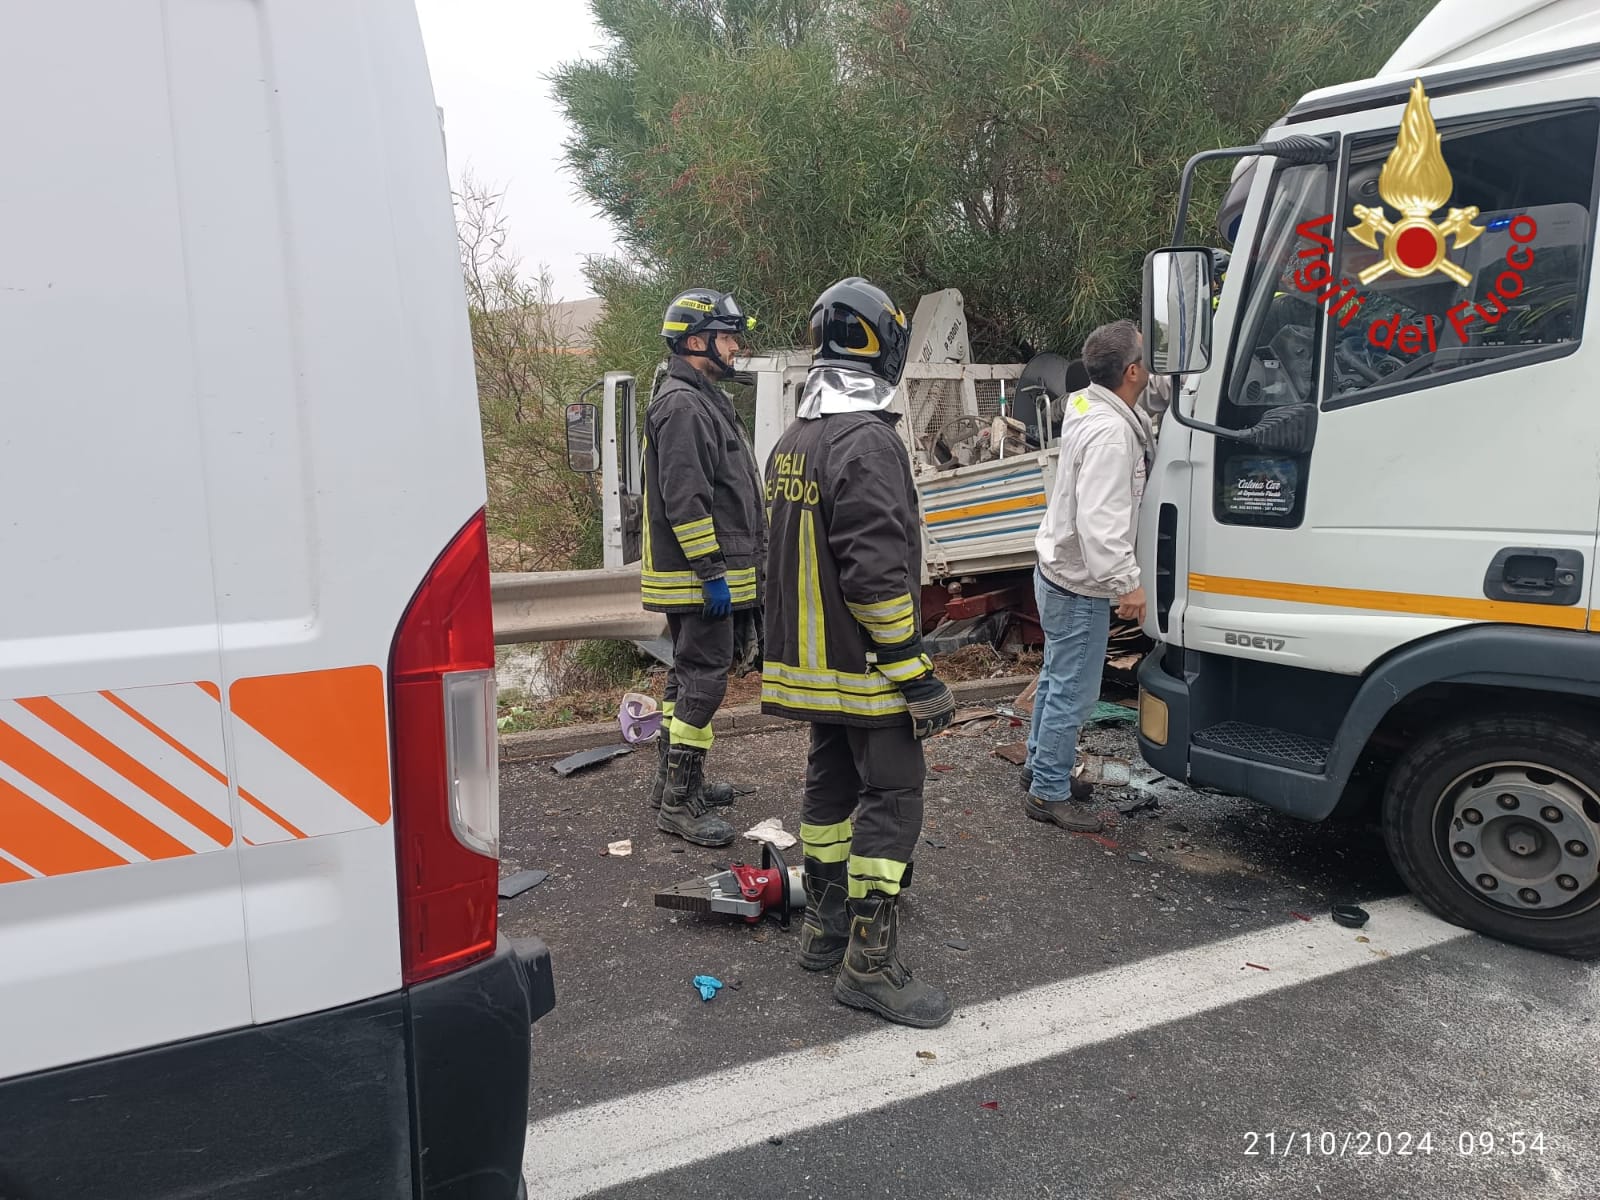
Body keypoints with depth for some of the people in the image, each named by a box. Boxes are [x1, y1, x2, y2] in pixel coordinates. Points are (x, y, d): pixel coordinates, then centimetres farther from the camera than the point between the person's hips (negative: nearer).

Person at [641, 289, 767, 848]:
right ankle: (679, 803, -1)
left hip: (705, 576, 11)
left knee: (689, 676, 16)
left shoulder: (703, 400, 19)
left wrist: (731, 569, 23)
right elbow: (685, 499, -23)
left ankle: (674, 782, 27)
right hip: (699, 578, -11)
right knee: (703, 680, -7)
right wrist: (711, 572, -23)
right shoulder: (682, 406, -15)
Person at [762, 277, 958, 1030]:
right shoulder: (868, 442, -19)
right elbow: (877, 573, -24)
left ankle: (825, 929, 29)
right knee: (891, 800, -3)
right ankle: (870, 966, 2)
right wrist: (917, 673, -19)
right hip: (863, 667, -9)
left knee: (830, 786, 18)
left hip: (809, 660, 10)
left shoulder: (792, 442, 12)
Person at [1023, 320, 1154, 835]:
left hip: (1058, 572, 11)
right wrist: (1127, 583, -27)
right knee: (1073, 694, 0)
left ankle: (1041, 766, 37)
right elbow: (1099, 521, -32)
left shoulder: (1087, 407, 5)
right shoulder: (1111, 433, -26)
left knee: (1057, 679, 22)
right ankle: (1049, 793, 12)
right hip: (1080, 585, -11)